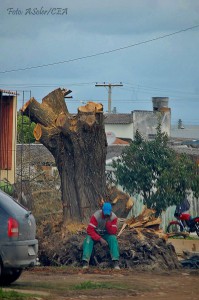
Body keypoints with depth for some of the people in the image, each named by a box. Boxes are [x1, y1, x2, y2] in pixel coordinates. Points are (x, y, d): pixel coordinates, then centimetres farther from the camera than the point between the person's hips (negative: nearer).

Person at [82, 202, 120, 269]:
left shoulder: (113, 217, -15)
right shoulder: (96, 216, -22)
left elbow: (113, 232, -21)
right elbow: (90, 230, -27)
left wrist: (108, 222, -35)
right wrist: (100, 239, -36)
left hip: (107, 235, 1)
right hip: (96, 234, -1)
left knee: (113, 239, -31)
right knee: (88, 239, -33)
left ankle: (116, 263, -39)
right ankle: (85, 262, -42)